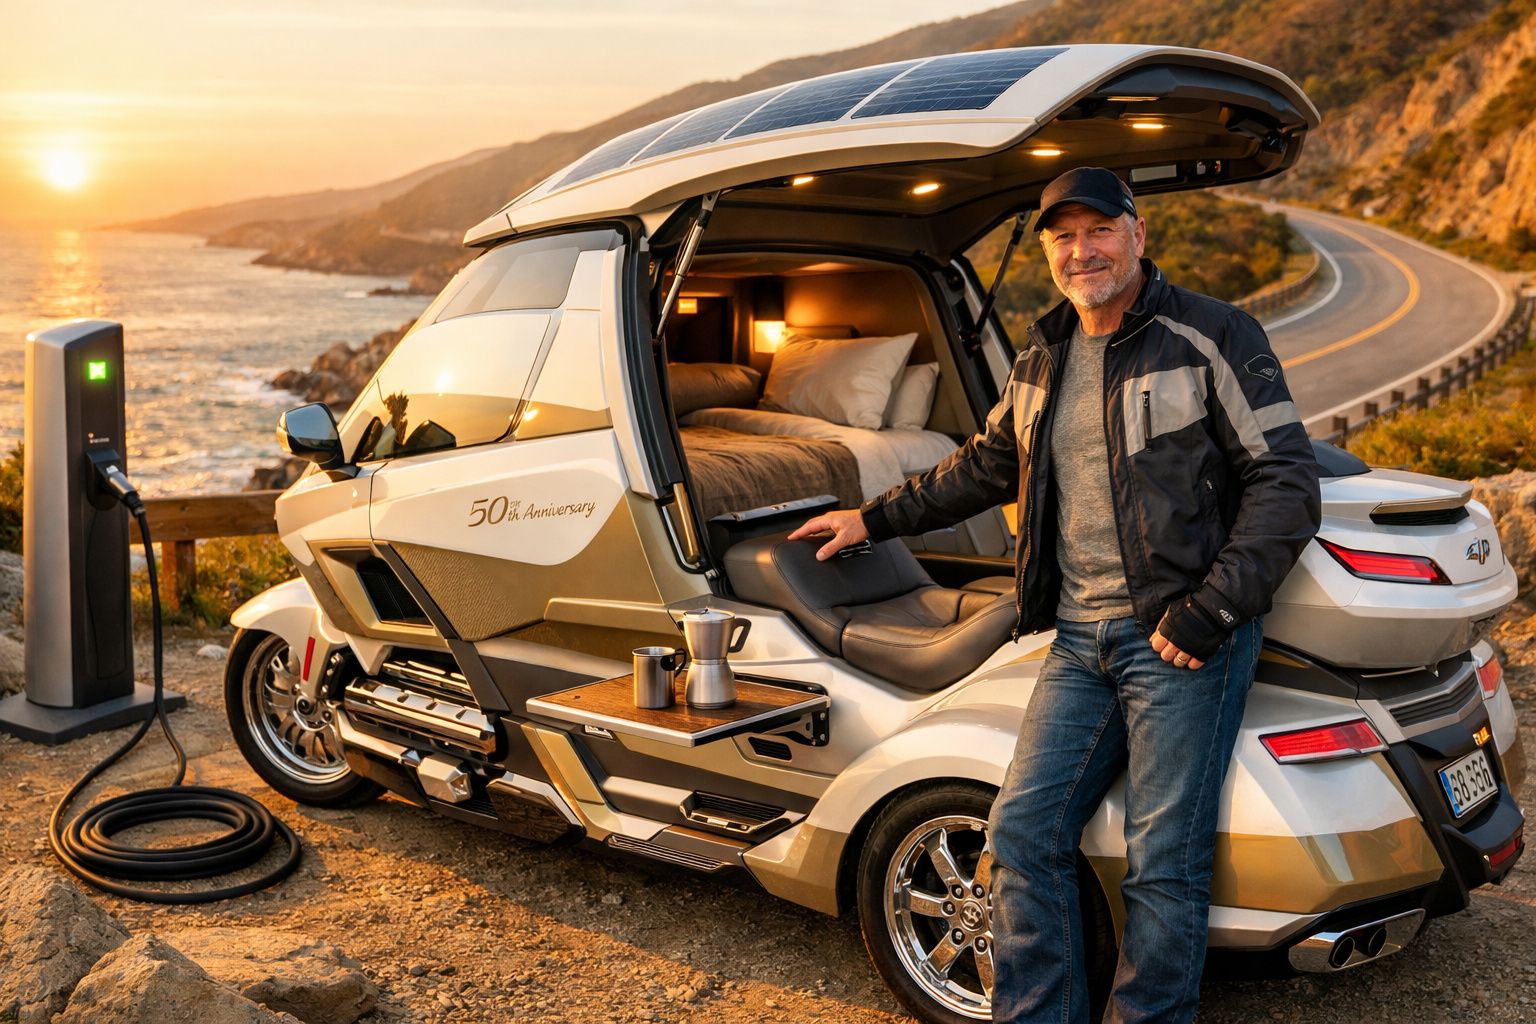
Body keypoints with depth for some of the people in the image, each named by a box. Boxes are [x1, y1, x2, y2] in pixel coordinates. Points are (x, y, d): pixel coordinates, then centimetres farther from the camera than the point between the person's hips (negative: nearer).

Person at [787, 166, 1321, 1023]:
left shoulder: (1211, 336, -3)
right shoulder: (1043, 360, 16)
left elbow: (1286, 480, -7)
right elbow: (988, 466, 29)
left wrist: (1210, 609, -15)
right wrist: (875, 519, 30)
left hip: (1182, 637, -6)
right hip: (1081, 639, 6)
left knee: (1163, 864, -4)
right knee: (1024, 833, 2)